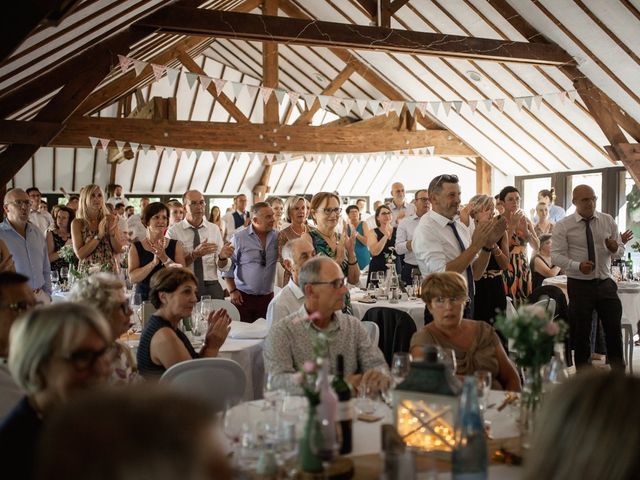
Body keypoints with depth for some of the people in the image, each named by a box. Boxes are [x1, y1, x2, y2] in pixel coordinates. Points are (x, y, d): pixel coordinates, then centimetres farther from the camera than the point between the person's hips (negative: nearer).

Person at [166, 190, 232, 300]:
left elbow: (224, 267, 3)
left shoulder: (214, 229, 6)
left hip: (212, 287, 2)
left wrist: (223, 257, -19)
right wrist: (195, 254, -25)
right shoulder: (173, 231, -4)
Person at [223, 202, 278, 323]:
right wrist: (232, 291, -5)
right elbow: (227, 266, -2)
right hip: (243, 297, -2)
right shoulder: (239, 238, -5)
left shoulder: (276, 237, 3)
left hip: (267, 297, 3)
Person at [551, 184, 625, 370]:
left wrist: (615, 249, -15)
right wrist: (577, 266, -27)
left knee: (614, 329, 8)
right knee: (581, 333, 6)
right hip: (579, 285, -3)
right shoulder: (563, 226, -5)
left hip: (606, 283, 3)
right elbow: (556, 255, -9)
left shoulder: (608, 221, 5)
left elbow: (620, 250, 10)